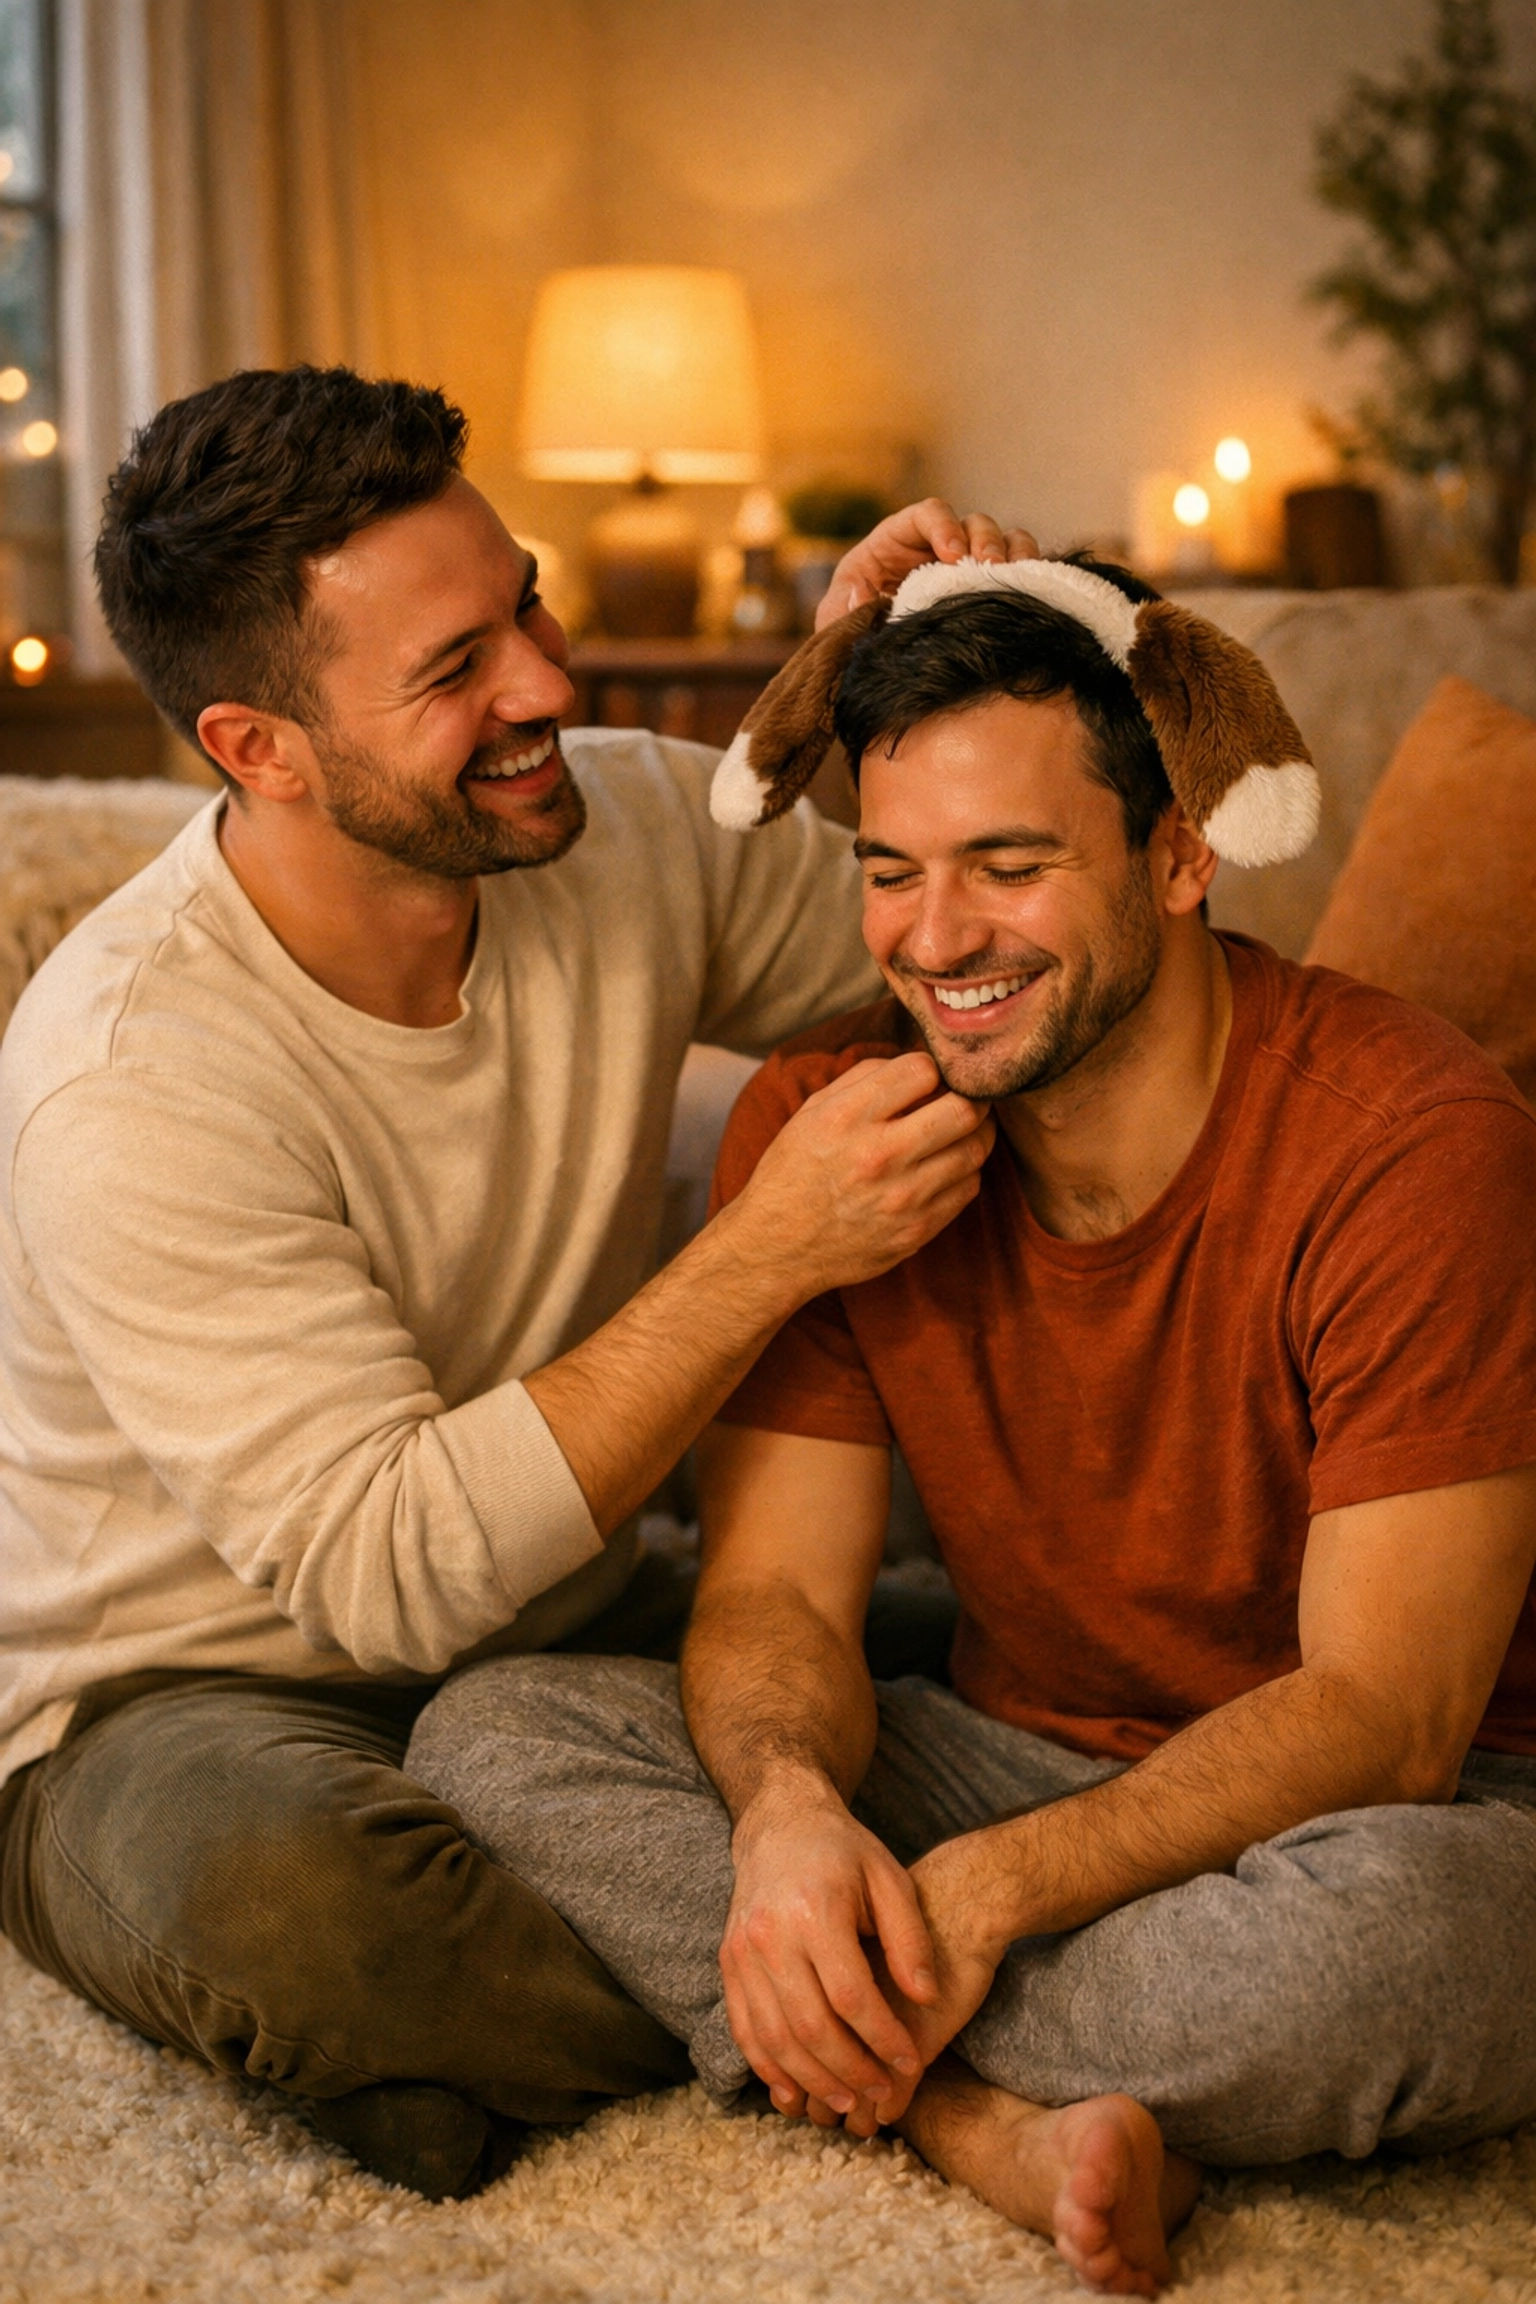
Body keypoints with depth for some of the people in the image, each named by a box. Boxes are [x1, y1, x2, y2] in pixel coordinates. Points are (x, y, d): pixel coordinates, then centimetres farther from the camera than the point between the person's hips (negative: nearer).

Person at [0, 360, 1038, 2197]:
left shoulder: (630, 824, -7)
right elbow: (390, 1571, -28)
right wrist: (770, 1253, -31)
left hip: (560, 1630, 6)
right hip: (190, 1702, -5)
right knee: (273, 1893, -40)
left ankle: (490, 2053, -4)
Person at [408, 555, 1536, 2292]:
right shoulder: (821, 1120, -5)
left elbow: (1381, 1717, -21)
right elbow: (776, 1591, -7)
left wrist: (984, 1891, -32)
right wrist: (788, 1811, -31)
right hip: (1025, 1765, 5)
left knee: (1390, 1924, -41)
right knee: (491, 1735, -14)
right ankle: (1005, 2125, -28)